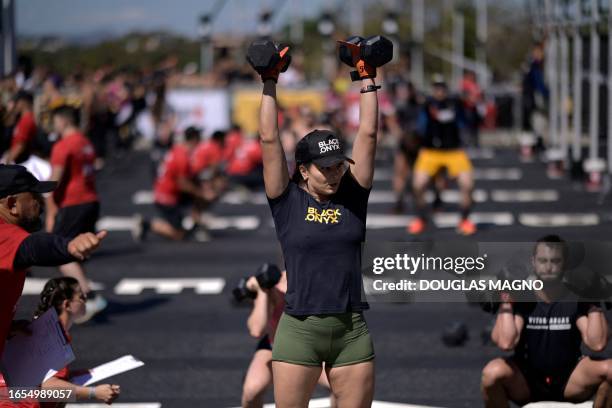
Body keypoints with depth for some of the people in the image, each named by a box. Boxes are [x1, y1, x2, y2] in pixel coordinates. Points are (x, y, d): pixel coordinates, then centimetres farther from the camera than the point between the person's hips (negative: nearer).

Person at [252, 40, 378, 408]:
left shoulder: (353, 197, 6)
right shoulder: (287, 201, 0)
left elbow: (369, 134, 4)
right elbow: (270, 139, -3)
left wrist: (367, 79, 5)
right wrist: (270, 82, -2)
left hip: (352, 331, 2)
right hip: (300, 331, -2)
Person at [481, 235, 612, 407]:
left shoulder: (577, 299, -3)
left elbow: (597, 344, -18)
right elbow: (506, 343, -24)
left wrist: (594, 304, -15)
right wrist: (506, 303, -18)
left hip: (569, 381, 1)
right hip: (524, 382, -1)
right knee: (493, 372, -35)